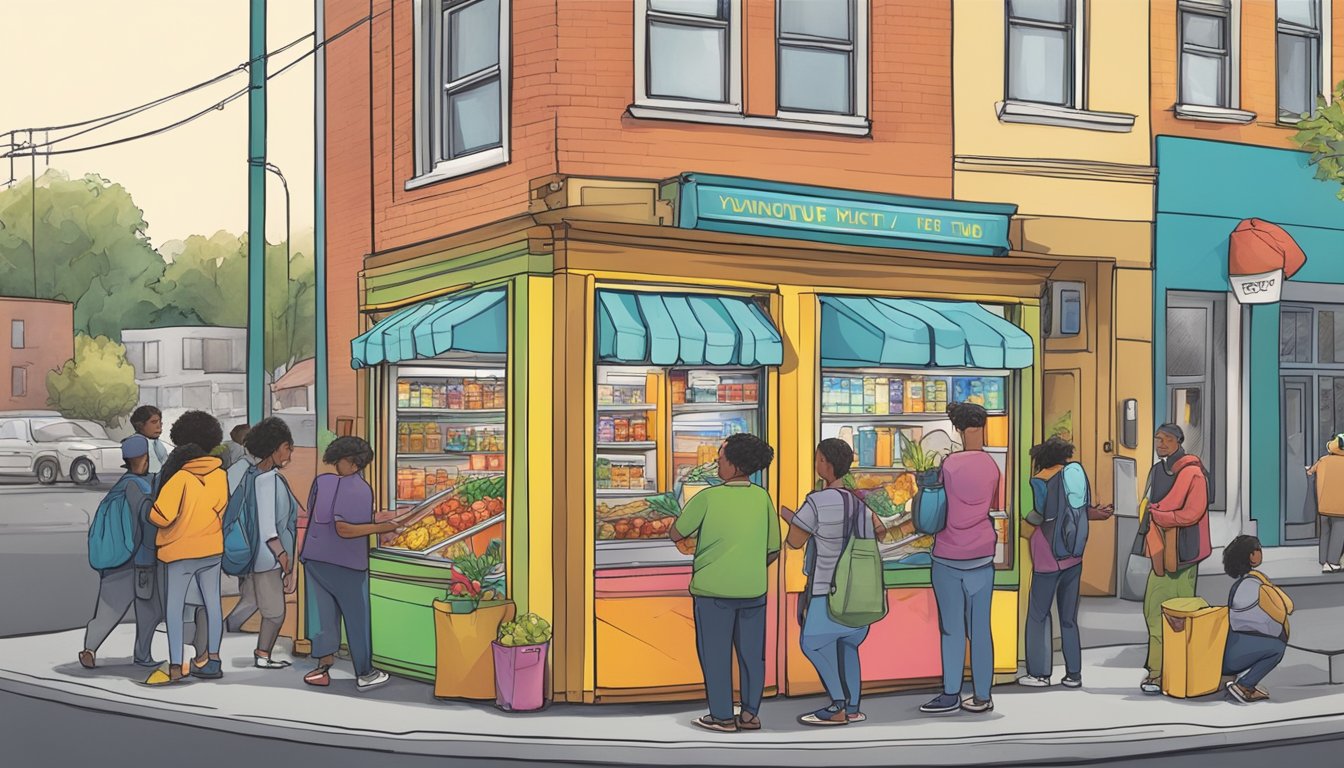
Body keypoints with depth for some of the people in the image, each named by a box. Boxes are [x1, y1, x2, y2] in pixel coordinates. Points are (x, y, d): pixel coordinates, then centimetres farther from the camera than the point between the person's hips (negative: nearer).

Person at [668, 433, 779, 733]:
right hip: (753, 589, 3)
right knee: (751, 651, 13)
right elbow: (773, 550, 2)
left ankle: (722, 716, 10)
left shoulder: (708, 498, -14)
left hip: (714, 588, -3)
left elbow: (675, 535, -3)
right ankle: (750, 713, 14)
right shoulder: (762, 497, -4)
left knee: (716, 652, 7)